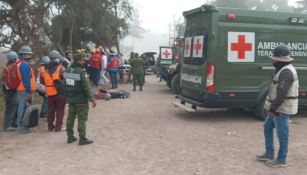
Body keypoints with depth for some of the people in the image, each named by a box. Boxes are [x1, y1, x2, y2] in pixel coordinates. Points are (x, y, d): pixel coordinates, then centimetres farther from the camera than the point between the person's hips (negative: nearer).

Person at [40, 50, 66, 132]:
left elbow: (42, 81, 10)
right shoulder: (60, 68, -12)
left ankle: (50, 126, 21)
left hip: (50, 93, 4)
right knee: (60, 110, 4)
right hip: (60, 92, -4)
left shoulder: (44, 69, 2)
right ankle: (58, 127, 5)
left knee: (50, 110, 15)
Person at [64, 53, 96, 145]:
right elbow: (87, 87, -18)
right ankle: (82, 139, 4)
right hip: (81, 100, -7)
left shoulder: (67, 71, 5)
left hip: (70, 99, 7)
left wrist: (67, 96, 17)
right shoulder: (81, 72, -17)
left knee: (70, 118, 14)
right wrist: (92, 99, -14)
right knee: (81, 119, 0)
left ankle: (70, 137, 23)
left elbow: (65, 85, 9)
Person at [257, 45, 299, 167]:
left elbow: (281, 93, -25)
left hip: (282, 108, -11)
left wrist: (272, 109, -20)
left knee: (282, 134, 0)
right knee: (268, 127, 18)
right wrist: (272, 107, 20)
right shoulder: (284, 69, 13)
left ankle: (281, 159, 13)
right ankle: (269, 153, 28)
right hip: (279, 107, 11)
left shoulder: (286, 72, -21)